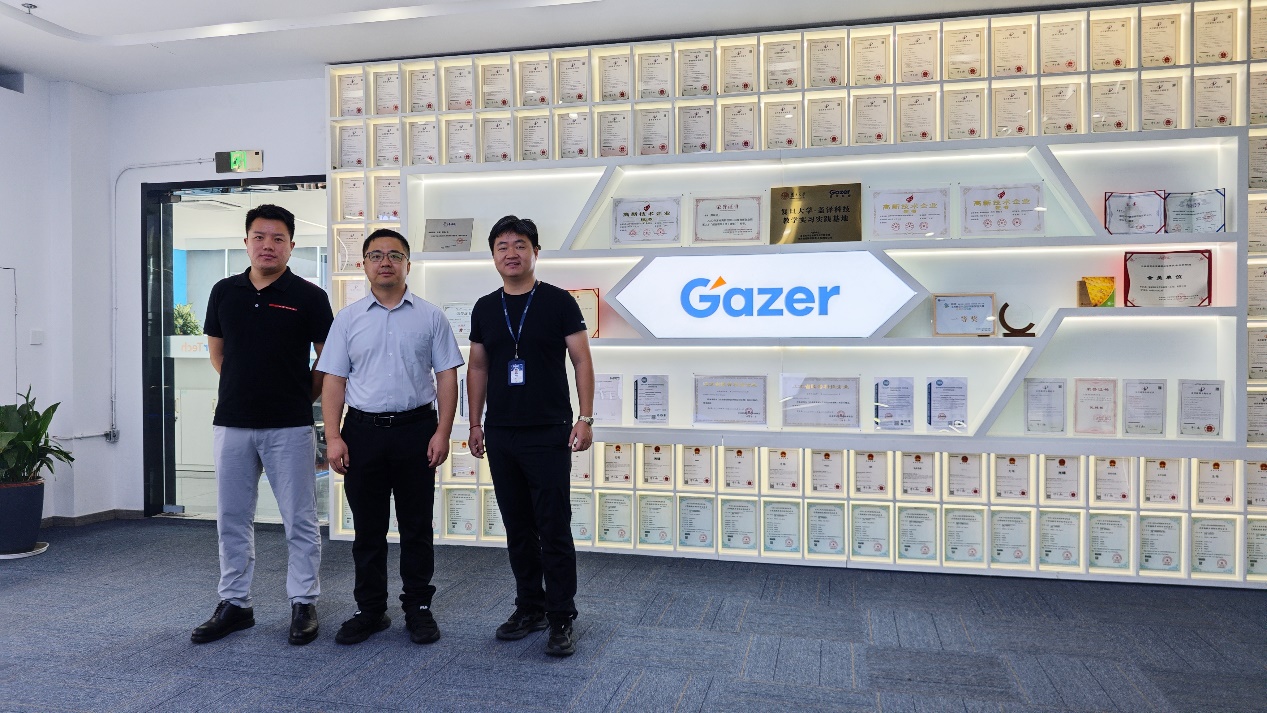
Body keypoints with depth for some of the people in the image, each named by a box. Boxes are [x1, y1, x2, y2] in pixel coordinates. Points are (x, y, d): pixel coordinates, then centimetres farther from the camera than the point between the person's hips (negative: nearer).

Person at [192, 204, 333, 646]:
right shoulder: (224, 292, 6)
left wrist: (301, 397, 4)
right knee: (232, 520, 11)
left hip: (290, 427, -3)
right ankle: (234, 604, 24)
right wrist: (246, 389, 14)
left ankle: (303, 604, 16)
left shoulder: (309, 297, -4)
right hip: (231, 423, 4)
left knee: (299, 521, 4)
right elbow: (217, 352, 17)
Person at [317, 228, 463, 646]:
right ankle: (370, 610, 22)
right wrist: (333, 438, -4)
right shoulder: (348, 319, 6)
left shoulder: (430, 316, 3)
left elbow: (446, 376, 1)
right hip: (363, 431, 1)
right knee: (368, 529, 9)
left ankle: (418, 608, 19)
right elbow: (334, 381, 4)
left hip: (415, 428, -1)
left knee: (417, 527, 7)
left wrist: (443, 432, -8)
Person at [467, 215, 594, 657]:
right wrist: (475, 424, 11)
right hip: (500, 435, 5)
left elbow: (582, 361, -5)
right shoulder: (485, 309, 10)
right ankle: (530, 608, 26)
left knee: (554, 529, -2)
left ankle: (561, 619, 9)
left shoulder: (558, 302, -3)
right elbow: (478, 368, 15)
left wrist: (586, 417, -12)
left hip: (548, 434, -5)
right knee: (517, 528, 12)